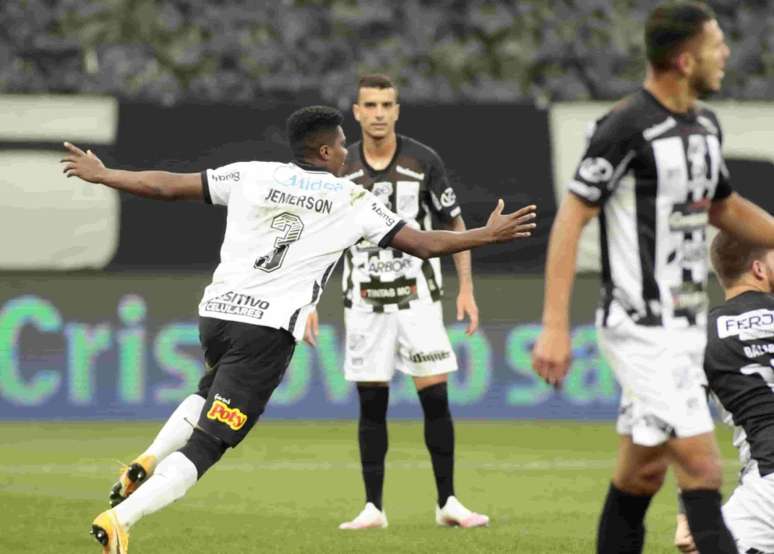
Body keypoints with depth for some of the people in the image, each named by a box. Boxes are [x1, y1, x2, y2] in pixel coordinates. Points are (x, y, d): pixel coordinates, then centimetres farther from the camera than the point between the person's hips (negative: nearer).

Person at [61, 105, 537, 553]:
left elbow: (166, 186, 9)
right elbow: (423, 244, 5)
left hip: (217, 313, 5)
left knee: (213, 392, 36)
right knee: (206, 445, -5)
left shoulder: (251, 176, 9)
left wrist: (100, 175, 22)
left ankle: (149, 462, 13)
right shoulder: (352, 200, 3)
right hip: (269, 330, -5)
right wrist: (489, 235, 18)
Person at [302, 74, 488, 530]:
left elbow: (455, 224, 4)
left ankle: (448, 502, 3)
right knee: (371, 404, 1)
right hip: (365, 300, 1)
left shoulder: (424, 162, -3)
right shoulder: (339, 170, 1)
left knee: (435, 398, -5)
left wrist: (466, 288, -3)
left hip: (418, 295, -1)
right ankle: (373, 507, 7)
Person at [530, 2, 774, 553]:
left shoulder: (705, 123, 10)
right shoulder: (627, 127, -16)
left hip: (686, 326, 9)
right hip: (644, 331, -9)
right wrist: (555, 326, -20)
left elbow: (725, 208, 26)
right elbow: (571, 217, -15)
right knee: (703, 471, -13)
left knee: (642, 474, 13)